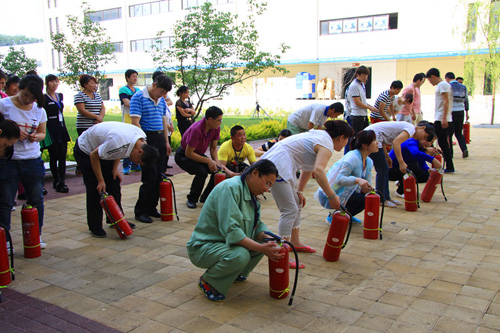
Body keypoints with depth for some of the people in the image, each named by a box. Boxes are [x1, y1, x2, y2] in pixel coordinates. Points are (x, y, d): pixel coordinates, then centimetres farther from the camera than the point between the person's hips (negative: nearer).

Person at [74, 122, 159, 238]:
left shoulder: (142, 137, -16)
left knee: (114, 185, 6)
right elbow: (94, 156, -27)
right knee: (95, 189, -9)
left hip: (102, 148, 8)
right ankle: (95, 227, 2)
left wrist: (115, 169, -4)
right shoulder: (119, 141, -41)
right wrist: (100, 180, -20)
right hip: (86, 151, -8)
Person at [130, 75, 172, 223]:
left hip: (160, 139, 8)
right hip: (147, 138, -7)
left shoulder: (161, 100, 16)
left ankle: (151, 208, 17)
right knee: (150, 177, -8)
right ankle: (140, 211, 4)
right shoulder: (138, 98, -8)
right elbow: (135, 122, -14)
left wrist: (166, 142, 16)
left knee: (159, 176, 7)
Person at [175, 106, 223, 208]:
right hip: (183, 155, -7)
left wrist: (216, 162, -17)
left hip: (198, 154, 7)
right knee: (202, 171, -31)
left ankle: (205, 198, 5)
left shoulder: (216, 128, -12)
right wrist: (208, 161, -30)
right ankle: (191, 200, -9)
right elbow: (188, 153, -29)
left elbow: (213, 147, 1)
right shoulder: (196, 130, -34)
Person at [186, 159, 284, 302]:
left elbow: (257, 225, 6)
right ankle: (207, 281, -8)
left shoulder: (250, 194, 8)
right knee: (240, 255, -35)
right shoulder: (231, 188, -23)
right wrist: (262, 248, -34)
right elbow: (230, 230, -31)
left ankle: (236, 273, 16)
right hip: (203, 247, -9)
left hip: (226, 244, 9)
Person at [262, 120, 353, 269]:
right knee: (290, 210, -12)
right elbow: (318, 170, -30)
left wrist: (299, 191, 22)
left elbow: (308, 168, 23)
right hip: (278, 166, -11)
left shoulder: (321, 136, 19)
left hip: (280, 164, 11)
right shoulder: (327, 145, -12)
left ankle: (295, 242, 33)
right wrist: (332, 196, -25)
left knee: (296, 205, 20)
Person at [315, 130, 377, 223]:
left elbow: (367, 184, 6)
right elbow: (339, 179, -34)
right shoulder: (353, 158, -23)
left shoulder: (369, 162, 6)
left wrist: (367, 188, -18)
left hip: (344, 192, 9)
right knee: (362, 200, -24)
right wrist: (358, 180, -49)